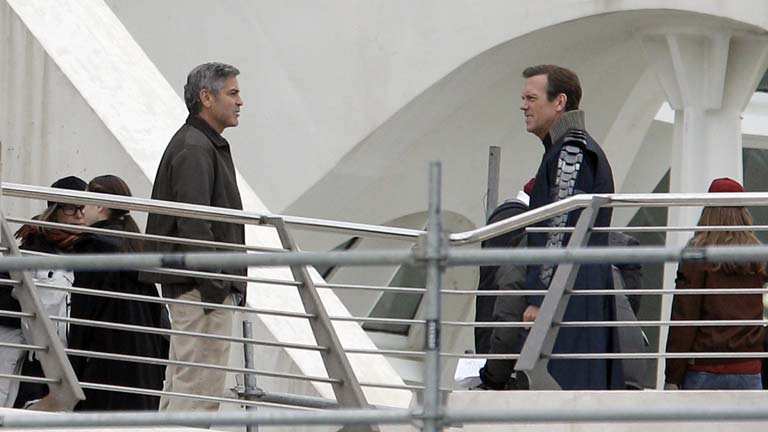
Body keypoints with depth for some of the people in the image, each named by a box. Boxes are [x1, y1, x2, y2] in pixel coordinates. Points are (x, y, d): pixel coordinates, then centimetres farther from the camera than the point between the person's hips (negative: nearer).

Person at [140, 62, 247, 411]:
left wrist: (227, 282, 22)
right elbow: (194, 223, -21)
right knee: (201, 385, -12)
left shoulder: (208, 145, 20)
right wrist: (215, 285, -23)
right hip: (201, 288, -11)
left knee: (180, 383, 12)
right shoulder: (194, 149, -13)